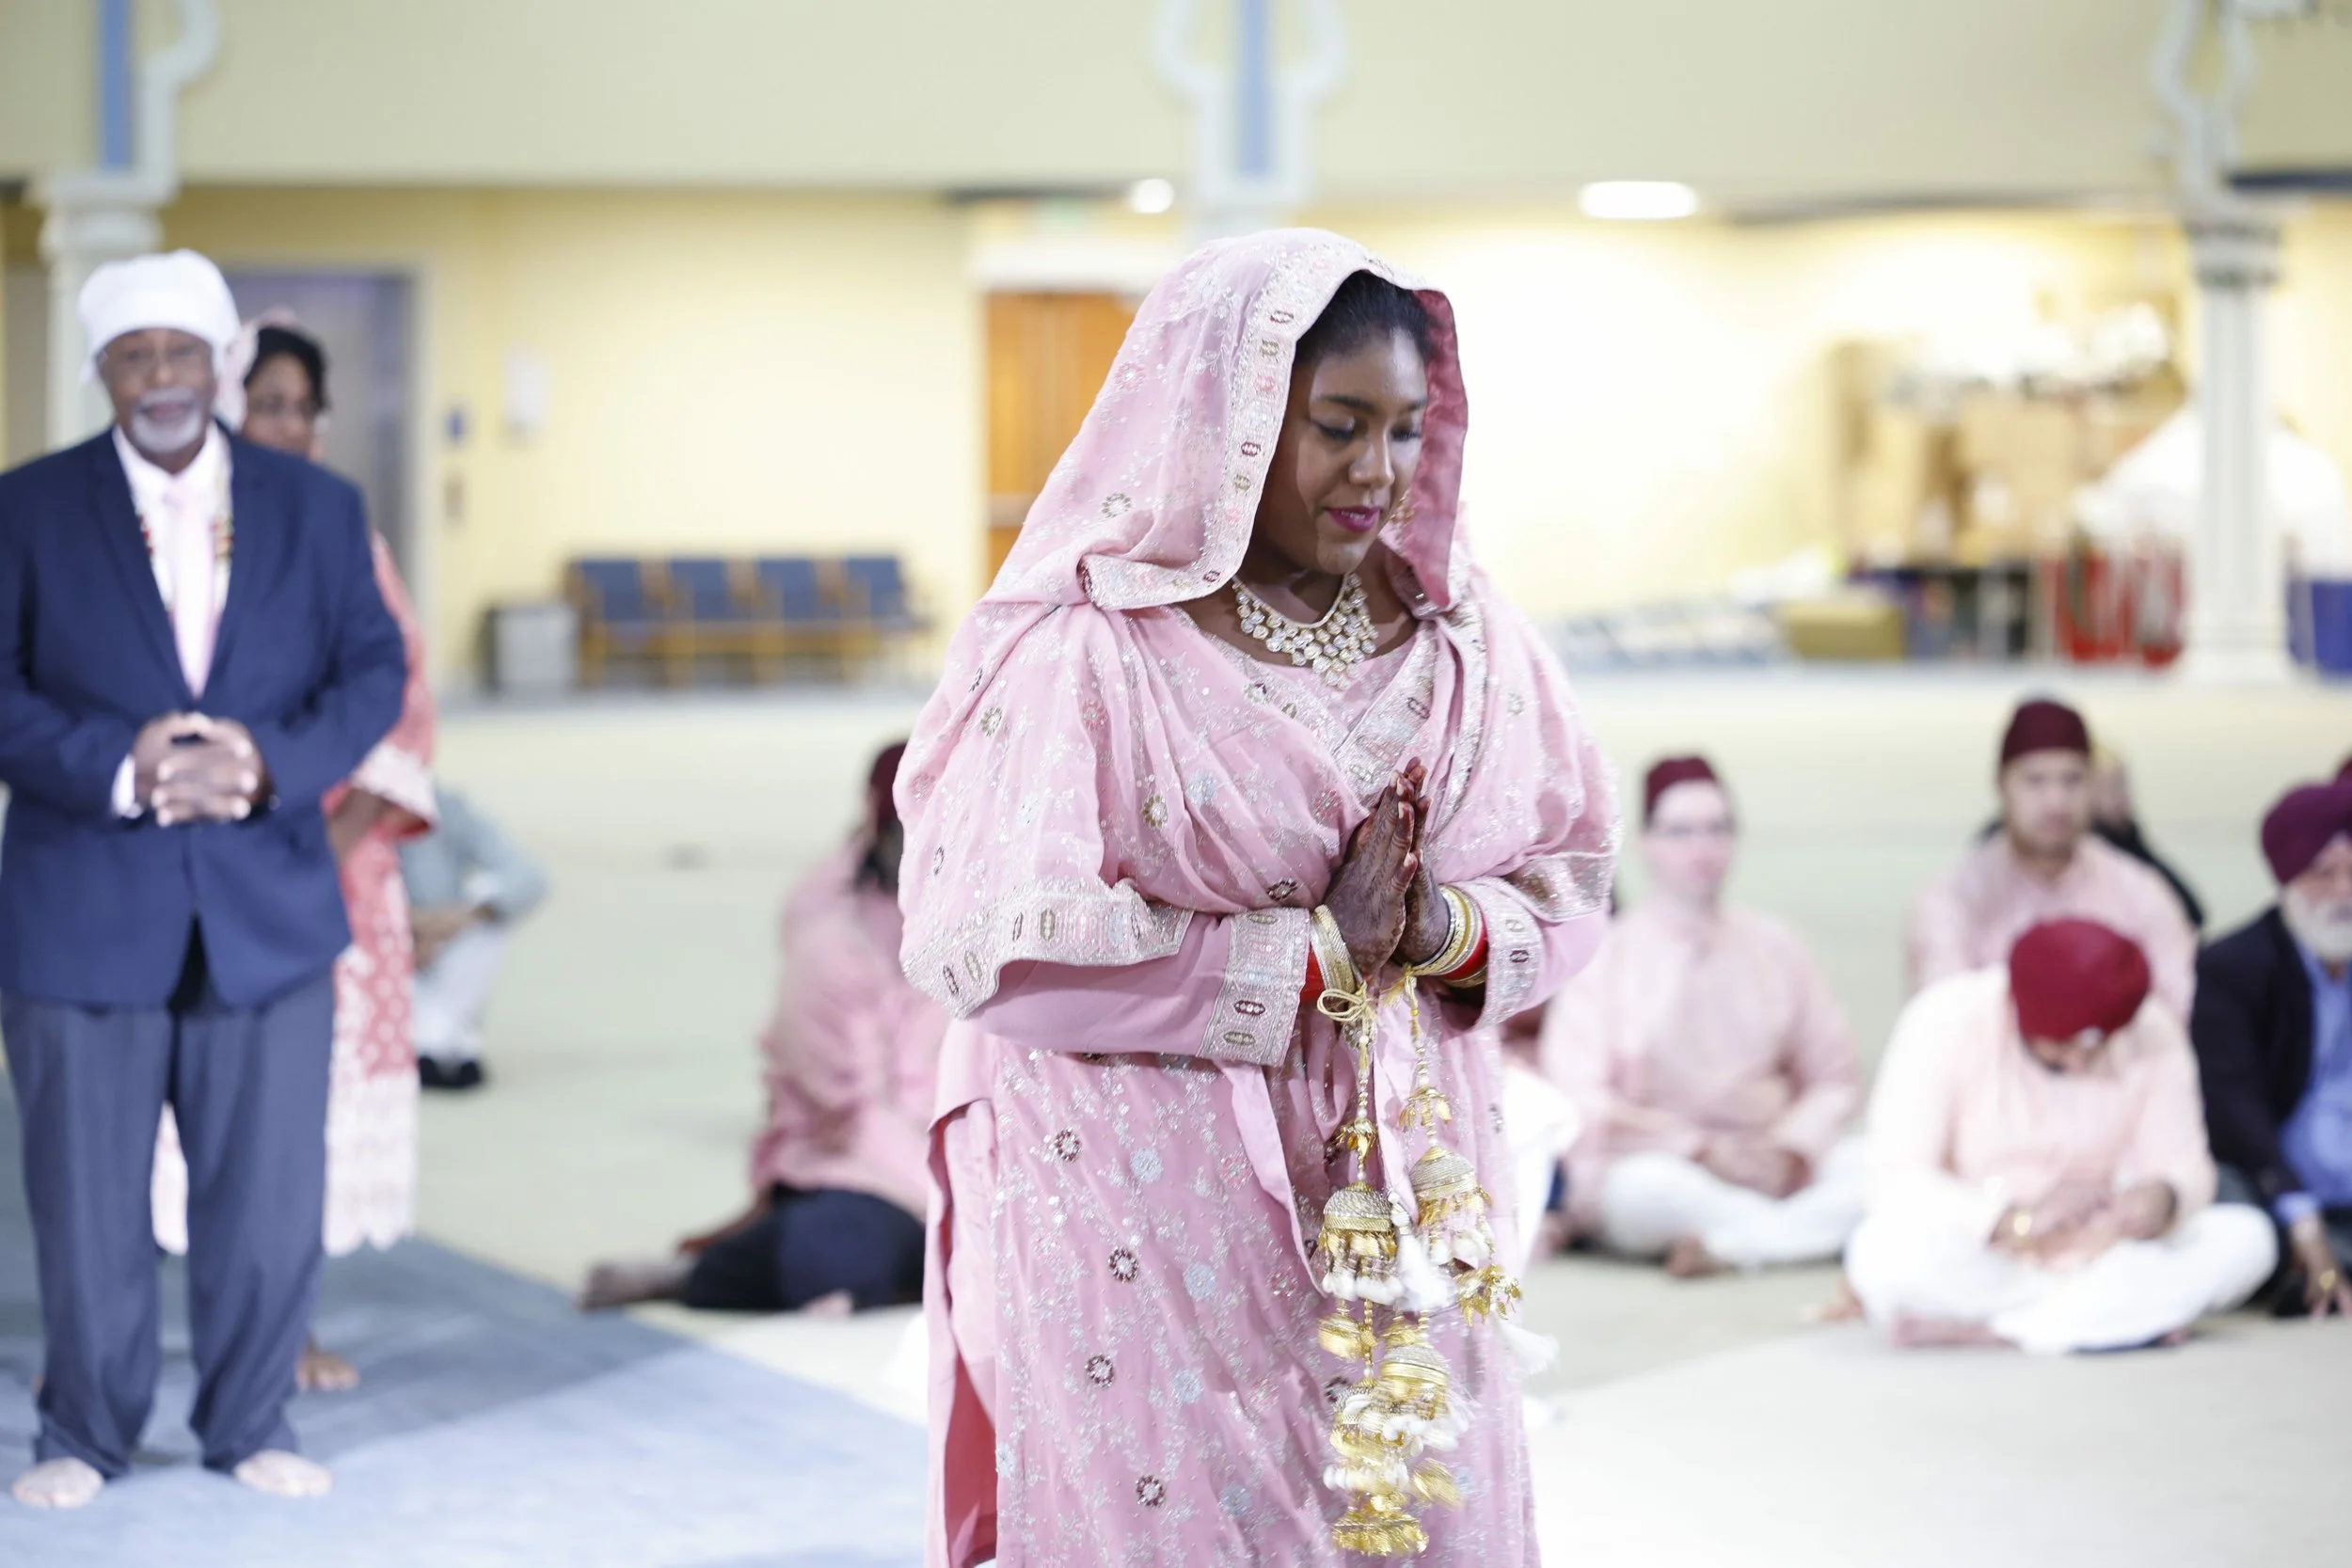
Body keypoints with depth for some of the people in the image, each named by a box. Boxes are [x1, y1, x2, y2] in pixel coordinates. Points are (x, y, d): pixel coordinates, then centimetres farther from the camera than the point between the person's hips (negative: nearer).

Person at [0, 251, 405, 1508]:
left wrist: (270, 763, -14)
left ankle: (249, 1426, 21)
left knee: (269, 1194, 4)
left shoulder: (317, 507, 8)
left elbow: (372, 672, 5)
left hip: (267, 914, 1)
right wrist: (116, 769, -19)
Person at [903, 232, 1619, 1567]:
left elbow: (1573, 870, 11)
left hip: (1403, 1208, 5)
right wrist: (1315, 953, -17)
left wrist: (1450, 930, -12)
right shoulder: (1087, 646, -12)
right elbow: (1000, 947, -19)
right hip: (1157, 1227, -5)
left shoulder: (1460, 633, 6)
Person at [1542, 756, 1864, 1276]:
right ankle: (1810, 1232, -23)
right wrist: (1701, 1151, -18)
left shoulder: (1776, 947, 10)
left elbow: (1835, 1079, 7)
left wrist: (1789, 1152, -13)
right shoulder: (1606, 958, -1)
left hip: (1765, 1169, 4)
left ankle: (1722, 1245, -31)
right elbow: (1579, 1101, -9)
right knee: (1649, 1184, -38)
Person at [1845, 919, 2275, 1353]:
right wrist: (2016, 1221, -37)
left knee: (2245, 1238, -21)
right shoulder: (1945, 1021, -16)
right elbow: (1900, 1181, -22)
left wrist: (2163, 1197, -30)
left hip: (2091, 1251, 4)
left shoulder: (2154, 1034, -7)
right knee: (1886, 1252, -36)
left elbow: (2182, 1165, -5)